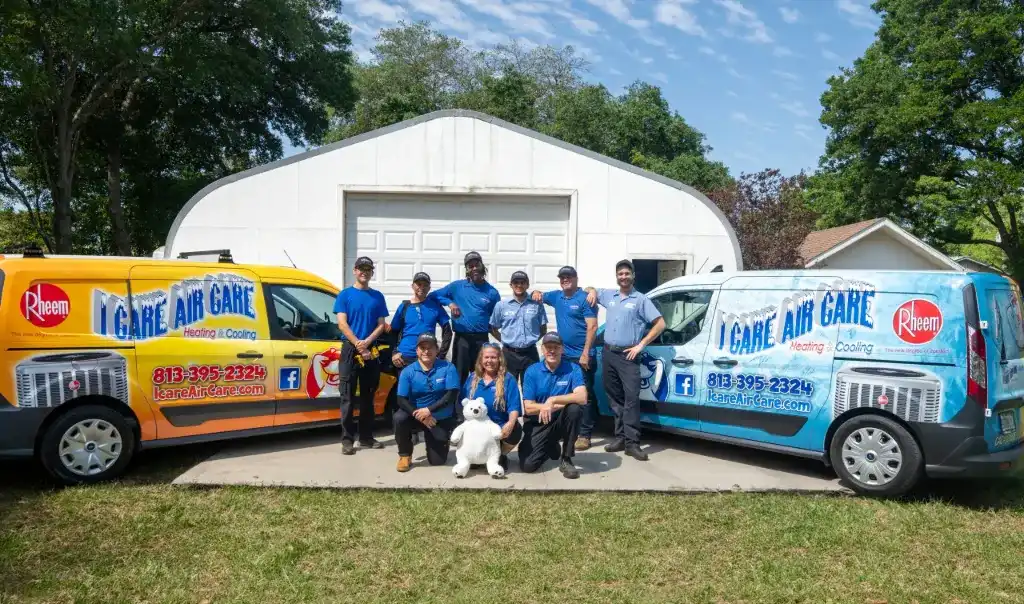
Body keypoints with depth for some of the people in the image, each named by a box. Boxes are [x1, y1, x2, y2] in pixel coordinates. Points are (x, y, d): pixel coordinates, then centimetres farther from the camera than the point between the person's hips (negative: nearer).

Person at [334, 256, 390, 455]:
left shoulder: (377, 296, 10)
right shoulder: (345, 294, 3)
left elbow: (381, 325, 6)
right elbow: (342, 323, -5)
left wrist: (366, 342, -11)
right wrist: (358, 346, -14)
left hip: (371, 350, 3)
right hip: (350, 349, -3)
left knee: (368, 396, 9)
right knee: (347, 396, -4)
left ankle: (366, 437, 17)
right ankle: (347, 439, -1)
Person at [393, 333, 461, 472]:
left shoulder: (448, 368, -10)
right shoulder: (407, 371, -8)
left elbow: (451, 395, -17)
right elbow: (402, 400, -12)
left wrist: (429, 410, -26)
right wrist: (419, 416, -27)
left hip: (441, 419, 0)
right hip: (416, 415, 1)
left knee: (437, 461, -1)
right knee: (398, 418, -32)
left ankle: (443, 442, 36)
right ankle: (405, 455, -7)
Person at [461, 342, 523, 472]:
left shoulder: (508, 379, -3)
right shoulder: (472, 378, 10)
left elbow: (514, 407, -12)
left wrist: (511, 423, -32)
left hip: (500, 426, -3)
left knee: (515, 430, -35)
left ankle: (501, 455, 3)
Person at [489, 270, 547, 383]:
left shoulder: (537, 305, 2)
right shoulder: (501, 305, 1)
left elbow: (543, 329, 11)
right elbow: (493, 329, 9)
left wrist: (531, 340, 2)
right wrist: (505, 341, 2)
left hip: (530, 353, 0)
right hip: (509, 353, 0)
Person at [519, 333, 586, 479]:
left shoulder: (573, 369, -9)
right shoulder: (532, 371, -7)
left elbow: (582, 397, -25)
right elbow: (528, 408, -12)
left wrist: (553, 400, -32)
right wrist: (562, 404, -17)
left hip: (562, 421, 0)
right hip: (537, 424, 1)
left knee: (574, 409, -33)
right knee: (527, 465, -17)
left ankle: (566, 459, -13)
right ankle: (552, 447, 20)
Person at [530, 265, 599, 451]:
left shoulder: (584, 298, -9)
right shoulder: (556, 296, 11)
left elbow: (592, 327, -14)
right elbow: (539, 297, 27)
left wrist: (585, 353, -20)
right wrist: (536, 293, 1)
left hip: (582, 356, -7)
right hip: (564, 355, 7)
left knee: (585, 395, -3)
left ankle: (584, 435, 0)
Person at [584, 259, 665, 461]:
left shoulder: (641, 299, 0)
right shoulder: (608, 295, 14)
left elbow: (660, 324, -3)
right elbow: (592, 290, 33)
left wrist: (641, 345, -9)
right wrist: (592, 291, 7)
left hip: (628, 355, -5)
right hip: (608, 353, 5)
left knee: (631, 397, -13)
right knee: (615, 398, 8)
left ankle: (632, 443, -14)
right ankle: (620, 437, 14)